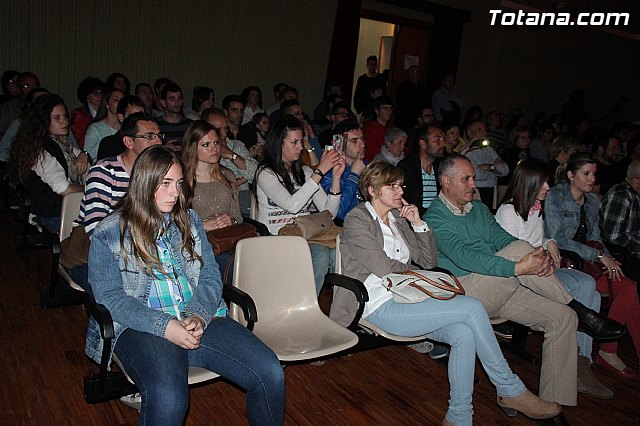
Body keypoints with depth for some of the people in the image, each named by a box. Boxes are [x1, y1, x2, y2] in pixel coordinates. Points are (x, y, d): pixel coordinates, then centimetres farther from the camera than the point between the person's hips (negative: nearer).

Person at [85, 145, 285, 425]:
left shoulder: (189, 221, 15)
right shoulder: (108, 234, 3)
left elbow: (210, 278, 10)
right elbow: (109, 297, -5)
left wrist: (198, 315, -12)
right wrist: (165, 326, -18)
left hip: (200, 319, 4)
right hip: (141, 327, -4)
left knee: (270, 374, -17)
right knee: (168, 399, -36)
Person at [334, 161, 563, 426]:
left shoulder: (398, 218, 20)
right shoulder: (357, 220, -2)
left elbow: (429, 261, 16)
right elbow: (383, 267, -12)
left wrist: (418, 224, 5)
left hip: (405, 299, 7)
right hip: (381, 307, -7)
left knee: (464, 333, -24)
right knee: (472, 308, -20)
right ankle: (512, 392, -6)